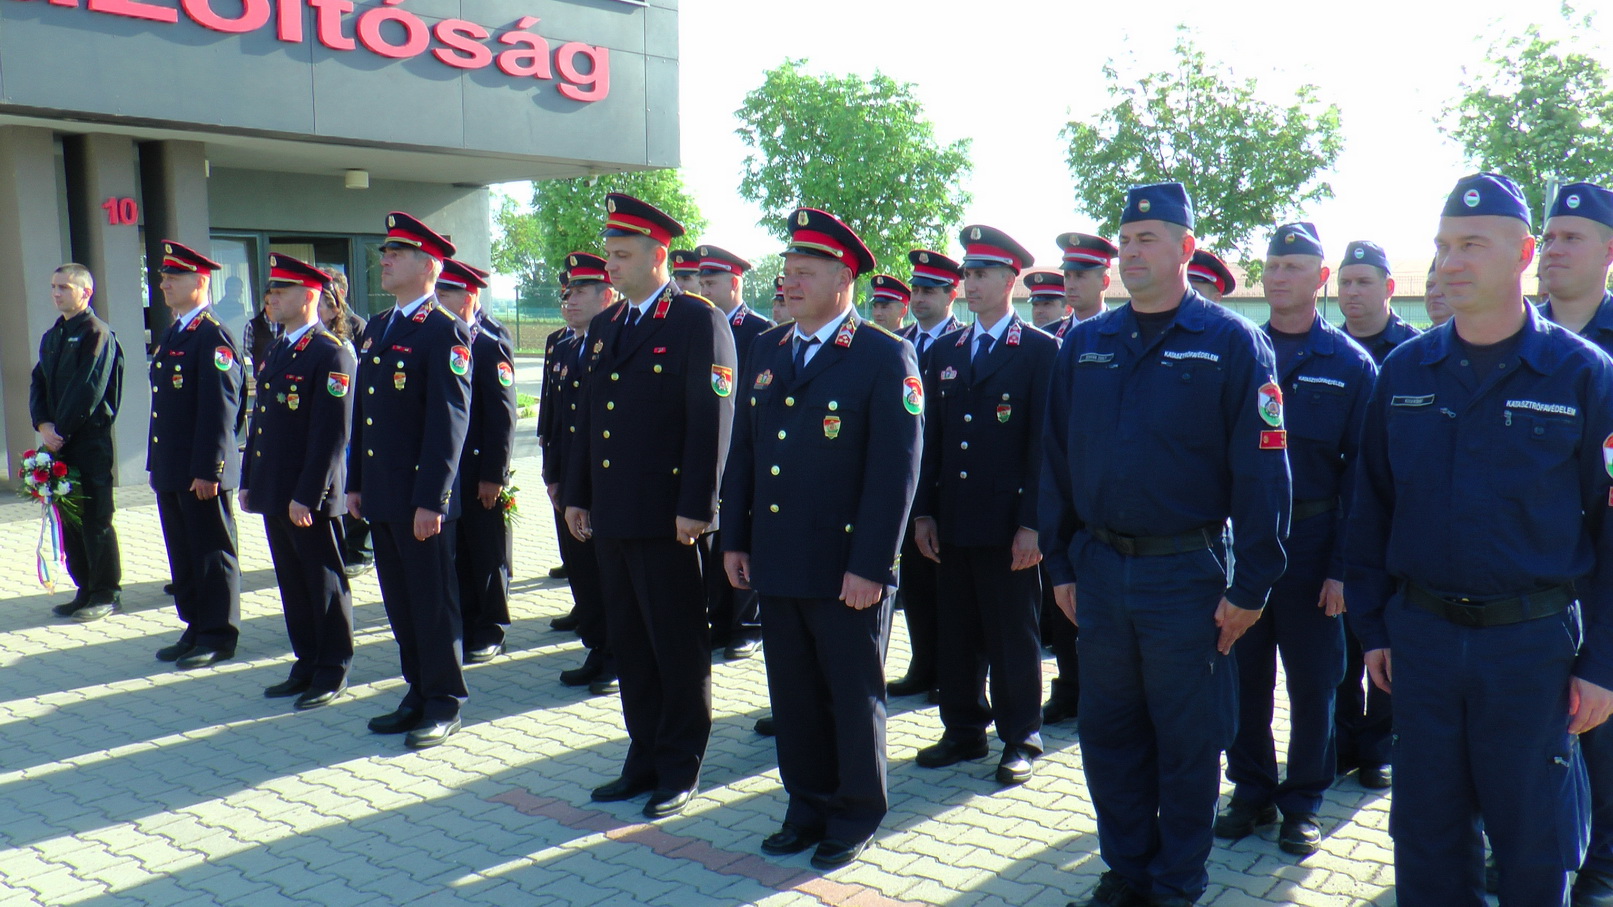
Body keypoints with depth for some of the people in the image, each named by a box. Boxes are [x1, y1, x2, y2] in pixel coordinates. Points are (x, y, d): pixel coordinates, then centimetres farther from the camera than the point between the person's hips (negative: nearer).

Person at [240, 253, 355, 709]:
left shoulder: (330, 354, -14)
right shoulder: (274, 351, 15)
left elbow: (332, 433, -19)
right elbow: (260, 421, 19)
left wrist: (307, 496, -21)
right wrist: (248, 481, 15)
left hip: (310, 497, -9)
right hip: (274, 492, 9)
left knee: (324, 583, 3)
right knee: (292, 582, 15)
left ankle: (333, 671, 14)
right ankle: (307, 664, 26)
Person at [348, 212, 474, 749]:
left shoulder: (445, 332, -12)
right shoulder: (375, 329, 15)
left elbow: (450, 421, -17)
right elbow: (361, 411, 17)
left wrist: (431, 500, -20)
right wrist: (355, 483, 14)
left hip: (422, 498, -8)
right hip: (381, 497, 8)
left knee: (434, 603, 2)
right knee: (400, 603, 15)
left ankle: (445, 705, 14)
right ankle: (419, 695, 27)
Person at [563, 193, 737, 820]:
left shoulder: (699, 323, -8)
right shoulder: (603, 327, 15)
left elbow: (712, 421, -14)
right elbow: (588, 416, 18)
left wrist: (695, 507, -17)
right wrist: (576, 495, 14)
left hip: (667, 519, -7)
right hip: (612, 516, 8)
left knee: (678, 648, 4)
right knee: (630, 646, 15)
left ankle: (680, 768, 18)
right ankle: (644, 759, 28)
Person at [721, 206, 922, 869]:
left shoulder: (886, 358, -9)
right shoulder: (765, 351, 10)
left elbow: (896, 469, -14)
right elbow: (743, 450, 13)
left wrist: (870, 566, -17)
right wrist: (734, 539, 9)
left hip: (847, 570, -5)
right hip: (776, 562, 6)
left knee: (854, 696, 9)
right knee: (793, 695, 15)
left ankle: (855, 817, 27)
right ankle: (809, 807, 32)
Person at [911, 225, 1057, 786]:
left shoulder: (1040, 351, -4)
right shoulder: (944, 354, 13)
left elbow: (1045, 442, -9)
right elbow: (931, 439, 13)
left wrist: (1032, 523, -14)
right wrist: (923, 511, 7)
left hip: (1008, 524, -5)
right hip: (953, 523, 5)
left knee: (1014, 636, 4)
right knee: (957, 634, 12)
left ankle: (1021, 740, 18)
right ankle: (964, 731, 26)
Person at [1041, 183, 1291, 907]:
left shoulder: (1231, 343, -6)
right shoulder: (1083, 344, 7)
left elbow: (1261, 471, -9)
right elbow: (1057, 460, 9)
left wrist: (1250, 586, -11)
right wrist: (1061, 563, 7)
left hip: (1189, 573, -4)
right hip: (1100, 569, 4)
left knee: (1188, 740, 8)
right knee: (1108, 733, 13)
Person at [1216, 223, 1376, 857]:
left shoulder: (1351, 365, -2)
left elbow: (1359, 473, -4)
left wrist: (1342, 565, -10)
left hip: (1311, 538, -2)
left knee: (1312, 679, 8)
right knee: (1245, 673, 10)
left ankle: (1302, 801, 23)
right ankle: (1251, 791, 25)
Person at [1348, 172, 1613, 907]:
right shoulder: (1403, 372, 3)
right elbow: (1372, 508, 8)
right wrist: (1374, 628, 6)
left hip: (1534, 643, -2)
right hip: (1422, 634, 2)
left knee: (1533, 842, 11)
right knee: (1426, 831, 13)